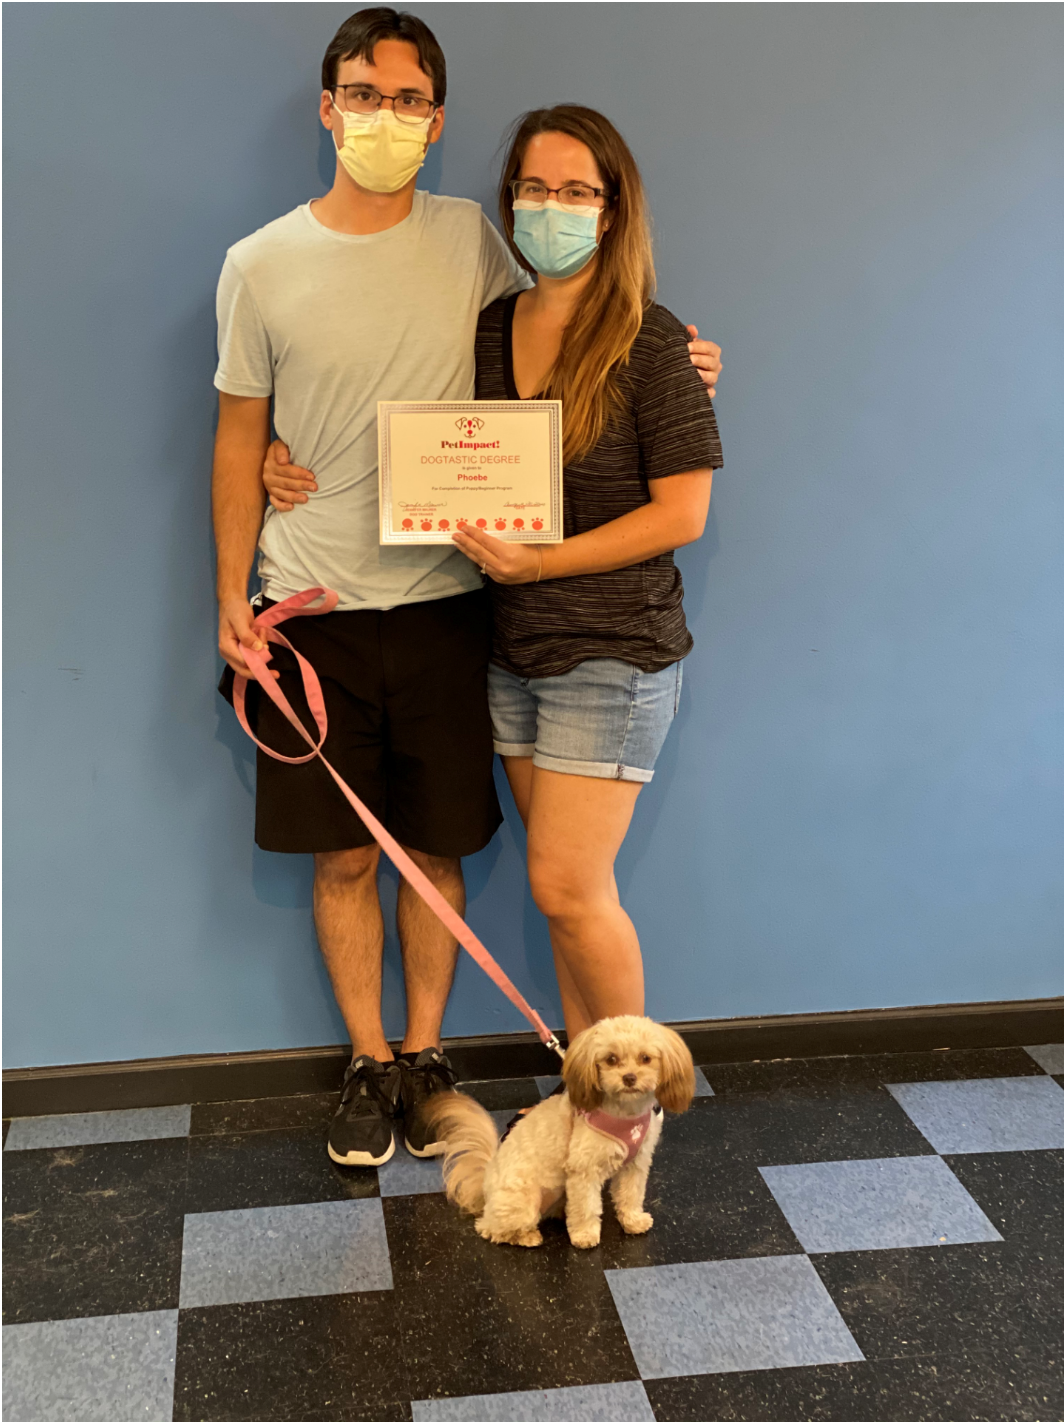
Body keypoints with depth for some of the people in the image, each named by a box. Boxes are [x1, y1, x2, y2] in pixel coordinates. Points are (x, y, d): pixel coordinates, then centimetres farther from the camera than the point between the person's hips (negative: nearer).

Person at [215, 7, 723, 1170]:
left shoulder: (470, 242, 2)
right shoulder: (260, 265, 0)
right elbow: (241, 438, 5)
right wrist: (232, 597, 1)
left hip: (442, 603, 1)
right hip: (312, 606, 0)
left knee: (435, 849, 9)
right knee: (343, 856, 7)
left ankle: (424, 1055, 28)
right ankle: (369, 1066, 26)